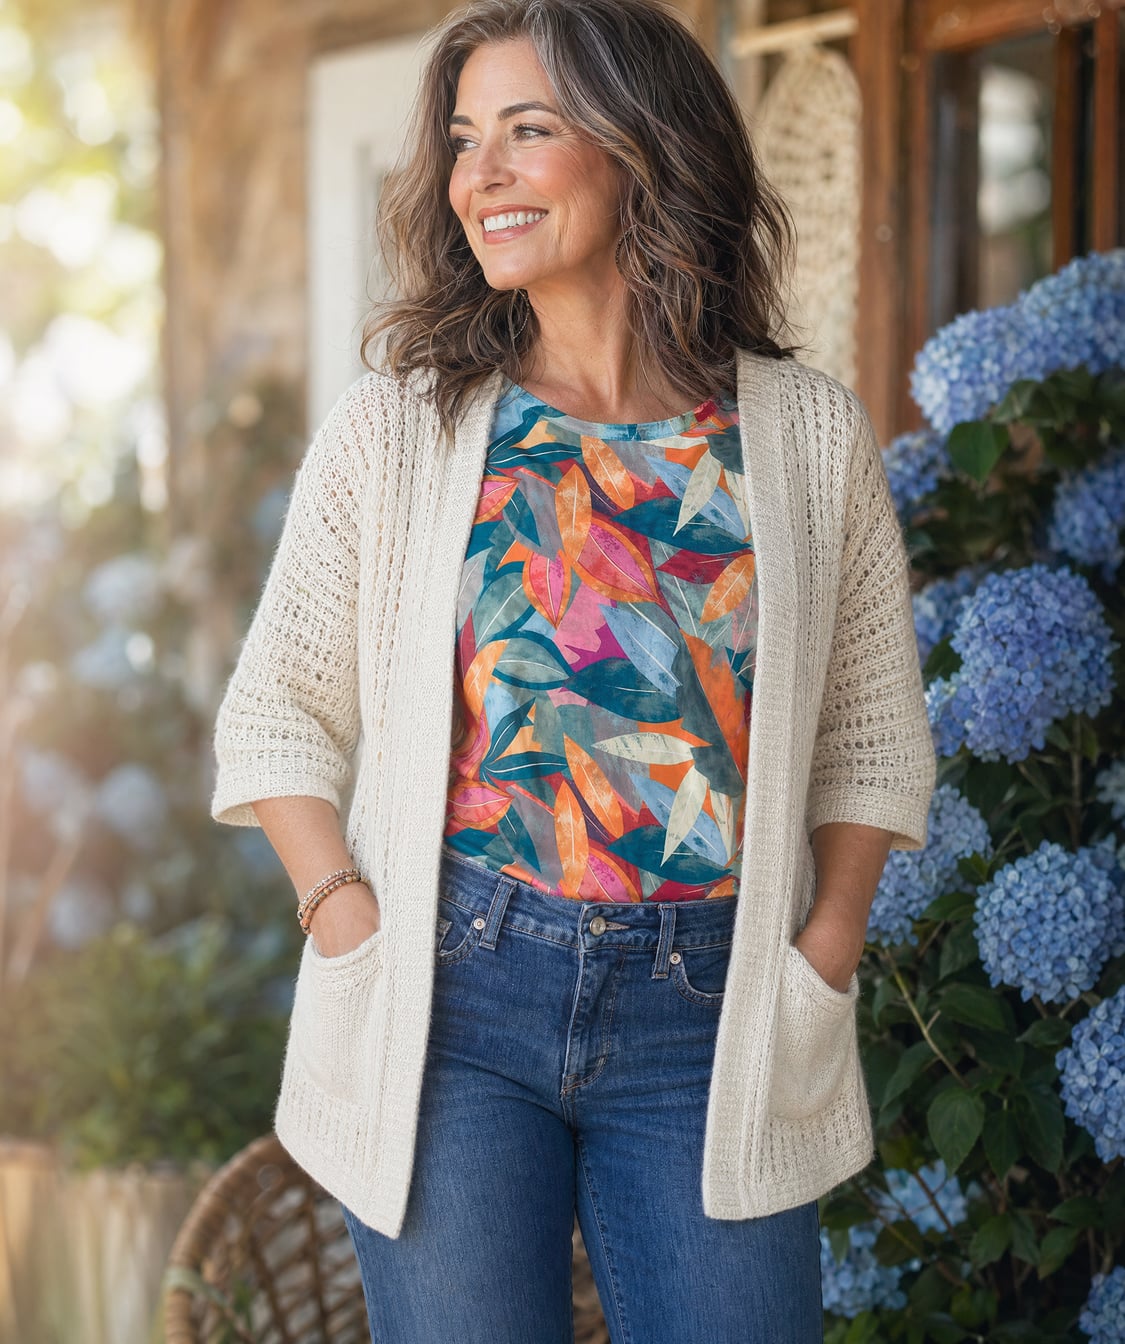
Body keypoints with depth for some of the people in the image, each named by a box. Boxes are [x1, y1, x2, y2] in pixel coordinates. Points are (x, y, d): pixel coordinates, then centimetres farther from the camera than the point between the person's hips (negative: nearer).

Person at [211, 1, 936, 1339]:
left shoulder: (810, 435, 3)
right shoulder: (396, 424, 1)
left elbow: (874, 739, 9)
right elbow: (274, 714, 5)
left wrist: (821, 960, -1)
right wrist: (350, 925, -7)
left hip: (707, 1022, 1)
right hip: (450, 995, 0)